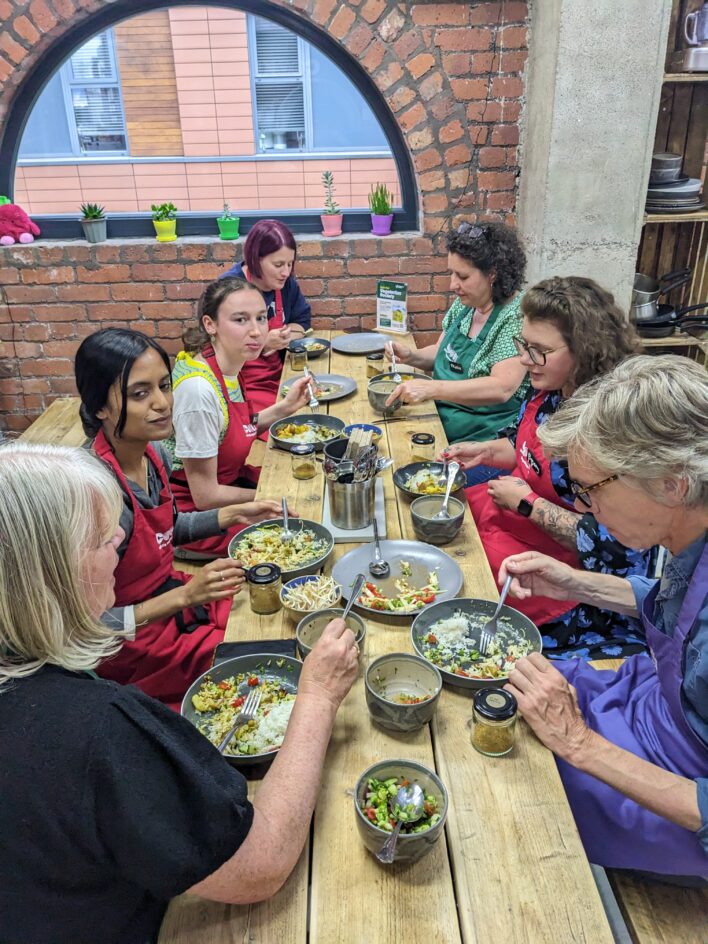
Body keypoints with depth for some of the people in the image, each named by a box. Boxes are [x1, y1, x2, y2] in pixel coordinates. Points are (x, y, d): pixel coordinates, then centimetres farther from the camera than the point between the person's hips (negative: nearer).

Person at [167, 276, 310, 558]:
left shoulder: (229, 369, -5)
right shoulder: (199, 389, -30)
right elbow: (206, 496, -24)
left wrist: (285, 408, -3)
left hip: (224, 484, 8)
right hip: (191, 516, -8)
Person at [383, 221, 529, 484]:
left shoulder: (517, 316, -16)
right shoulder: (463, 305, 7)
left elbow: (502, 388, -27)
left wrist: (430, 388, -33)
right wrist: (411, 355, 0)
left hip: (483, 441, -7)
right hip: (440, 421, 7)